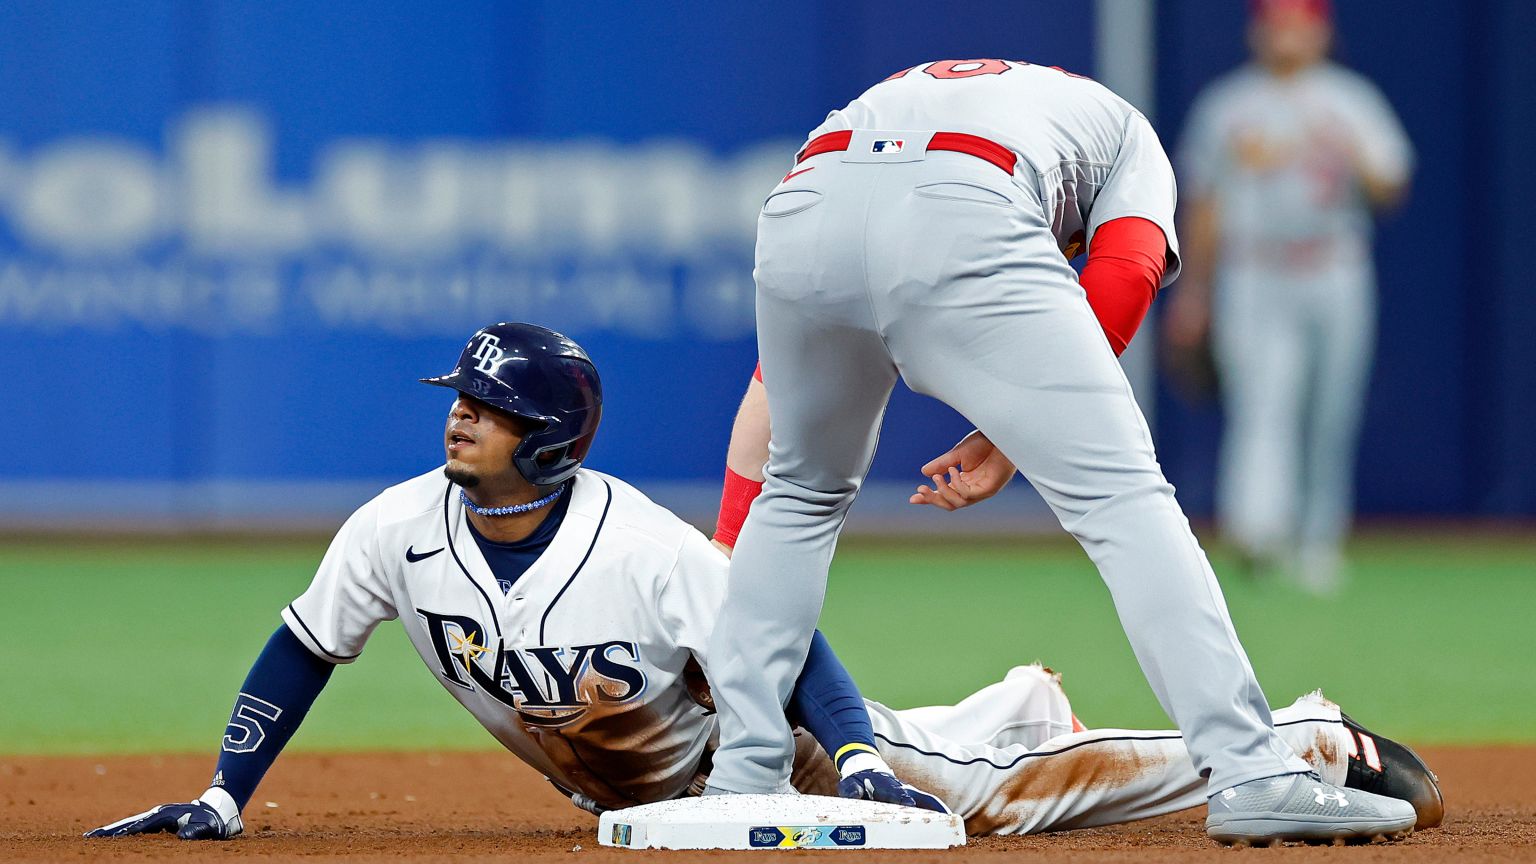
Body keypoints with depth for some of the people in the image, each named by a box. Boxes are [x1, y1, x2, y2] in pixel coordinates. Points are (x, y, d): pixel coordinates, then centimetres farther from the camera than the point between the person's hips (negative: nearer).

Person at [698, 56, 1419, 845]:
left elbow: (773, 384, 38)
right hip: (961, 218, -4)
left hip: (798, 215, 4)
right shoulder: (1124, 128, 37)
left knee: (803, 490, 29)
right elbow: (1125, 274, 10)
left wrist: (721, 566, 37)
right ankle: (1251, 776, -12)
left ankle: (741, 776, 23)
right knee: (1123, 496, -1)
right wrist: (1015, 436, 10)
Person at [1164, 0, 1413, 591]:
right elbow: (1203, 207, 15)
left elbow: (1390, 191, 0)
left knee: (1330, 424, 5)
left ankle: (1319, 543, 19)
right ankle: (1258, 533, -35)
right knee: (1261, 407, -19)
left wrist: (1356, 162, -21)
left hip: (1334, 283, 1)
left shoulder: (1351, 102, 8)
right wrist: (1192, 293, 13)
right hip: (1252, 286, -1)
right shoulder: (1225, 107, 10)